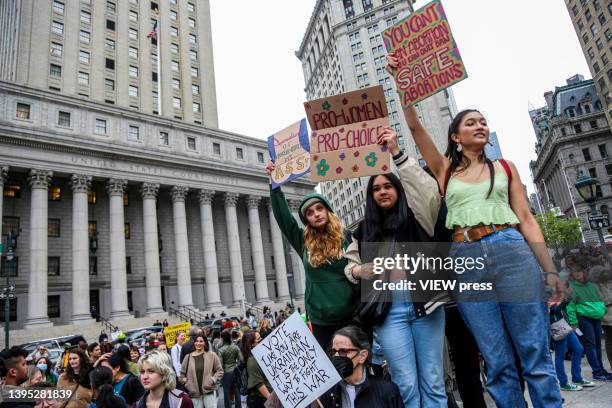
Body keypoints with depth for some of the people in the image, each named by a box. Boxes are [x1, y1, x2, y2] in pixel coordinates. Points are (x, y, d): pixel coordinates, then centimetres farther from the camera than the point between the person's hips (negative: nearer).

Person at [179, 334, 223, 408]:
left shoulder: (212, 355, -1)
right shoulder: (188, 357, 3)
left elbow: (219, 371, 3)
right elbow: (182, 374, 13)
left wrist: (213, 380, -10)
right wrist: (187, 383, 0)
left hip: (209, 391, -2)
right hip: (194, 393, 2)